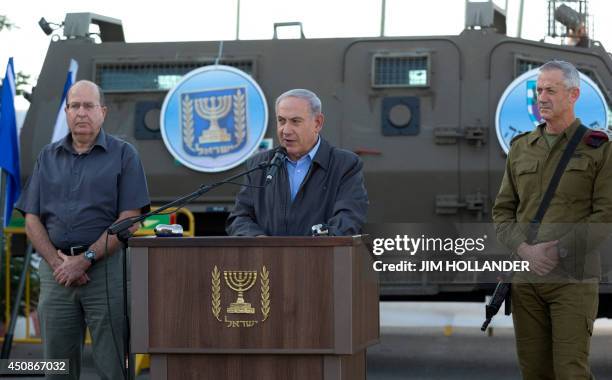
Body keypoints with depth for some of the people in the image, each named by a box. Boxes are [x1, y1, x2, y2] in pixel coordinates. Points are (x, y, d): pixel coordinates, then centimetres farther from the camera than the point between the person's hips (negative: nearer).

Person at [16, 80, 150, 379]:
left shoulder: (123, 155, 4)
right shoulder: (48, 157, 15)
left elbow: (129, 219, -5)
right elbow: (32, 220, 10)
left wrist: (85, 259, -12)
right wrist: (57, 262, -6)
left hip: (105, 266, -3)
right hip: (56, 272, 4)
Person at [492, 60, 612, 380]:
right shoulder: (521, 147, 14)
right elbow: (502, 210, 13)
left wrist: (558, 249, -15)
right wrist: (524, 248, -6)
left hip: (573, 277, -4)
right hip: (524, 277, 4)